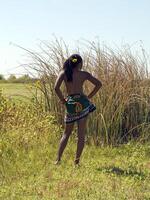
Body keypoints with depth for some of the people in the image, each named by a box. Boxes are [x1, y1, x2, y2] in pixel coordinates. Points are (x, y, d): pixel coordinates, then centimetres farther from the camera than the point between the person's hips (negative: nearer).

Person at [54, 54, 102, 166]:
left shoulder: (64, 73, 2)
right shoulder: (84, 74, 2)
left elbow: (56, 88, -10)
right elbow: (99, 84, -1)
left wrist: (62, 100, 2)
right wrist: (89, 96, 6)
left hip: (71, 104, 1)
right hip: (82, 103, -1)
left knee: (67, 133, 14)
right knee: (81, 134, 5)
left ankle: (58, 159, 8)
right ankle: (77, 160, 3)